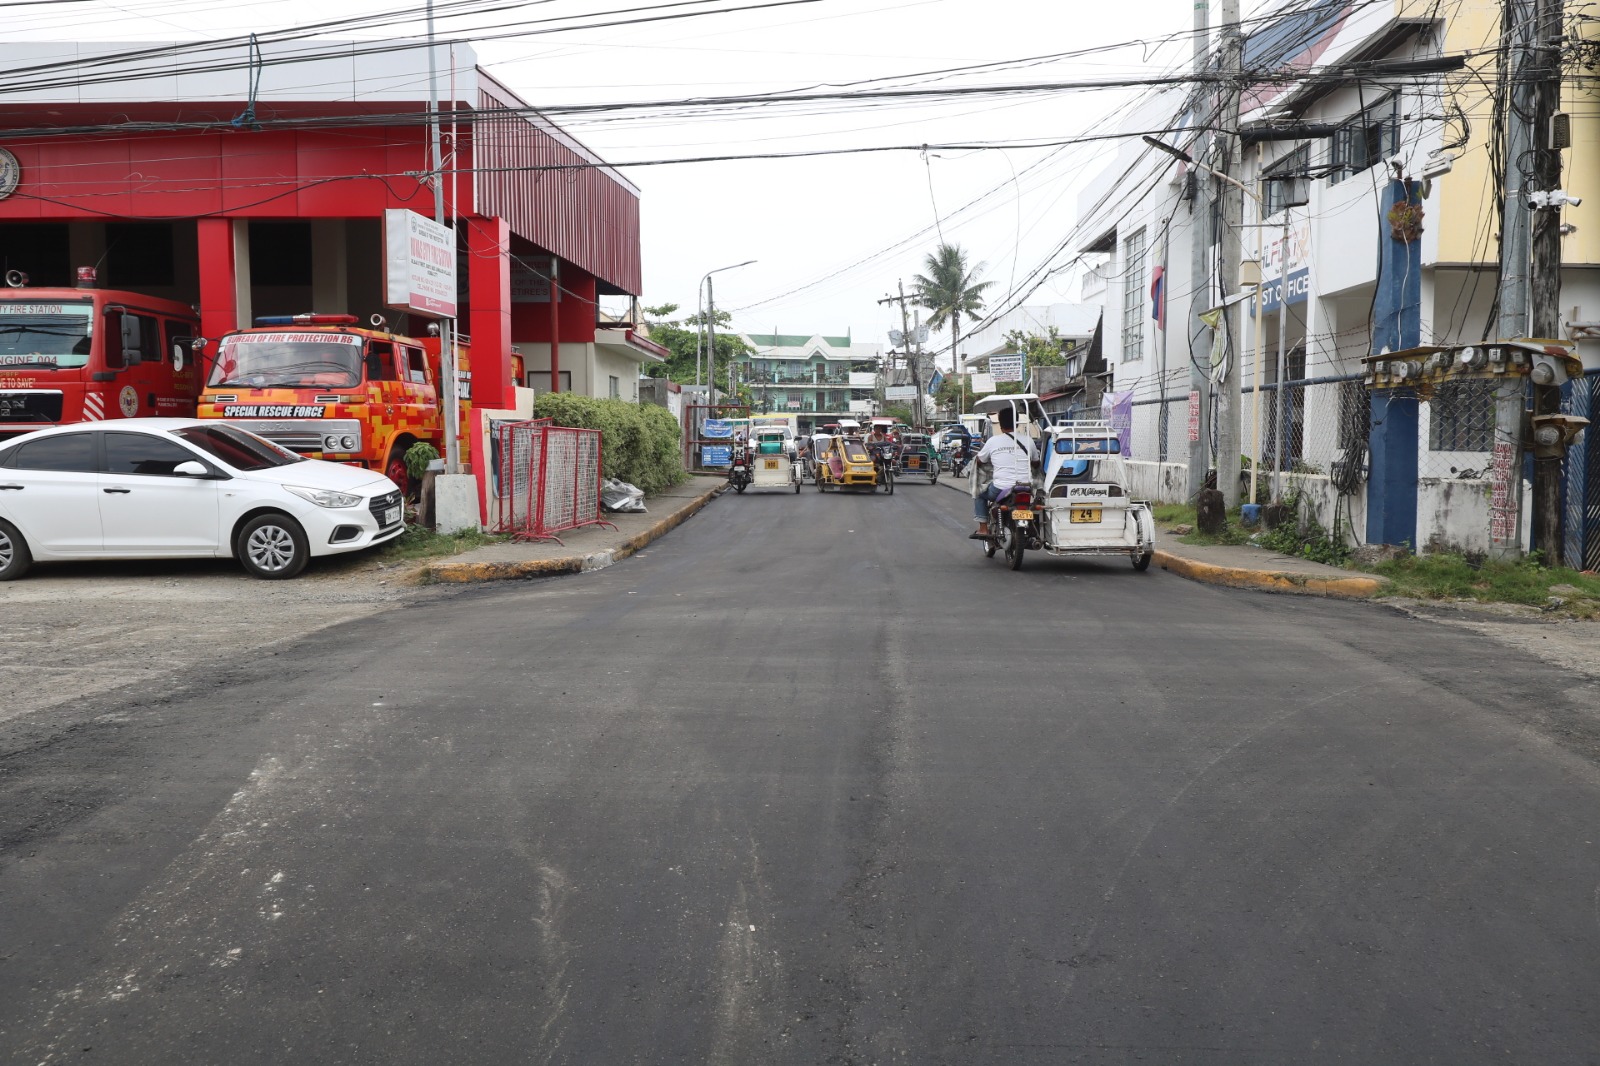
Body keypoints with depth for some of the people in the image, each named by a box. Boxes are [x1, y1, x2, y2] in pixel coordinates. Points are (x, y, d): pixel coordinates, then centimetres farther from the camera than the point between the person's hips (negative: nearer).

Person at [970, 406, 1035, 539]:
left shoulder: (993, 441, -1)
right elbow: (1034, 463, 20)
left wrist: (975, 457, 37)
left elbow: (979, 460, 14)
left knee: (980, 494, 26)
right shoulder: (1028, 441, 4)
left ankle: (983, 528, 15)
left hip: (1001, 489, -2)